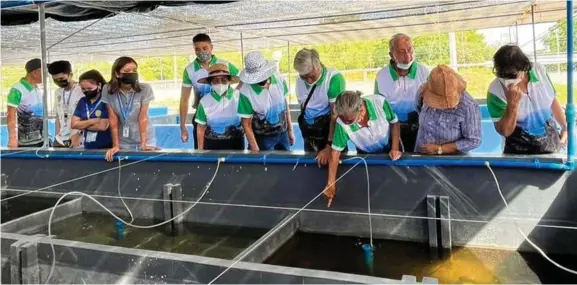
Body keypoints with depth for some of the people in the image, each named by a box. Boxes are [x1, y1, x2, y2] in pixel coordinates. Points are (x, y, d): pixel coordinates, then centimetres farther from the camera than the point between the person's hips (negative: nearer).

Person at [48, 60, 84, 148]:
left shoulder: (82, 91, -10)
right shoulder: (58, 92, 12)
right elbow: (58, 116, 16)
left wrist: (78, 135, -15)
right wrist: (57, 136, 9)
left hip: (77, 141, -6)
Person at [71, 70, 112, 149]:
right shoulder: (82, 101, 9)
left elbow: (103, 126, -17)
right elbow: (74, 124, 2)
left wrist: (83, 125, -3)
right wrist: (93, 121, -13)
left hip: (105, 147, -6)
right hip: (87, 147, 6)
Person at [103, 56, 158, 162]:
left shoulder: (145, 89, -13)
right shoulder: (108, 90, -9)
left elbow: (143, 117, -13)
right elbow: (113, 119, -8)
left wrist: (143, 144, -18)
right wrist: (115, 145, -11)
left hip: (145, 139, -1)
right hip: (123, 142, 1)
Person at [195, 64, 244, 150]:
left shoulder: (238, 97, -9)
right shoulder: (205, 101, -5)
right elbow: (201, 128, 4)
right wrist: (200, 149, 6)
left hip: (235, 143, 0)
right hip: (212, 144, 1)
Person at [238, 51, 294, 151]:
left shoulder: (279, 79, -12)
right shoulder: (246, 91, -24)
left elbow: (285, 104, 4)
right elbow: (247, 125, -16)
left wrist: (290, 130, 9)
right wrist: (255, 150, -15)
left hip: (283, 133, 4)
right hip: (263, 138, -4)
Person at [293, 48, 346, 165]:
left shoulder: (334, 78, -21)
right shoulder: (299, 80, -2)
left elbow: (336, 115, -21)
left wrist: (329, 146, -23)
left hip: (330, 132, -5)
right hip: (309, 133, 5)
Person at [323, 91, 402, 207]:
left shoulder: (379, 102, -38)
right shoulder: (342, 123, -37)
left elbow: (394, 122, -16)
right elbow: (335, 152, -27)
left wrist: (395, 148, -22)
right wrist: (331, 183, -26)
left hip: (388, 150, 0)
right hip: (365, 156, 0)